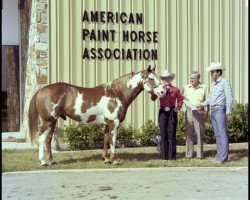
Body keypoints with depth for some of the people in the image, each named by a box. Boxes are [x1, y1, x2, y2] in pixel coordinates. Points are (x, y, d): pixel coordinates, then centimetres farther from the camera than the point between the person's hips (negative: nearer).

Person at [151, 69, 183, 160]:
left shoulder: (175, 90, 5)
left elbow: (180, 100, 10)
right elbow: (153, 99, -5)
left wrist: (178, 107, -7)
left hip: (172, 112, -1)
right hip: (163, 112, 1)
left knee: (172, 135, 1)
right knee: (163, 135, 3)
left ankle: (172, 155, 6)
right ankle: (164, 155, 9)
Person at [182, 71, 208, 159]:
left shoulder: (204, 88, 6)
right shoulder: (186, 88, 13)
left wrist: (206, 112, -2)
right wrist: (185, 100, -6)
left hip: (199, 112, -2)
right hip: (189, 112, 2)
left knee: (200, 133, -2)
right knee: (189, 133, 1)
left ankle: (200, 154, 5)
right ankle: (189, 153, 6)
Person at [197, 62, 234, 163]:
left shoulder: (225, 83, -7)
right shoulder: (213, 84, 17)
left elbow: (230, 98, -11)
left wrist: (228, 113, -15)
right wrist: (202, 104, 5)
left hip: (220, 110, -8)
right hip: (213, 111, 8)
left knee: (222, 134, -9)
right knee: (217, 134, 10)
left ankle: (223, 157, -9)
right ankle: (219, 155, 15)